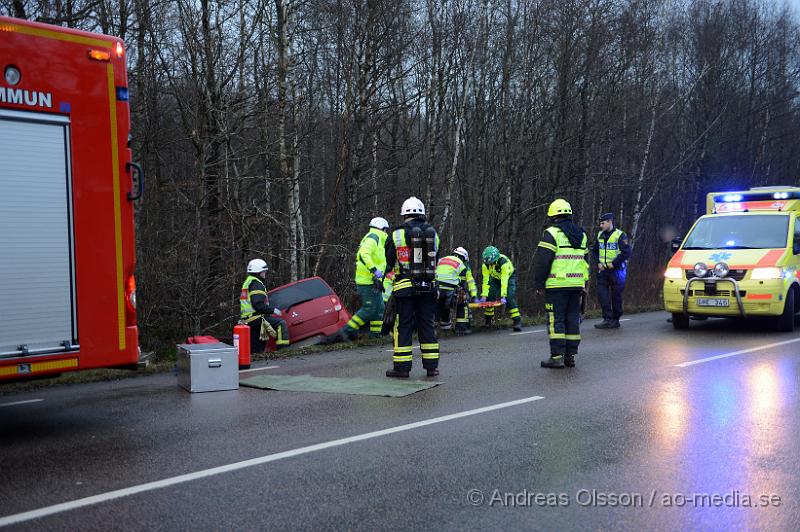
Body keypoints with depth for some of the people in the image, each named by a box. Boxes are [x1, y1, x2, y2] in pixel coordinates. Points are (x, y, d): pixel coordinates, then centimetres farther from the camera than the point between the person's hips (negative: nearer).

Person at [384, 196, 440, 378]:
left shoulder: (398, 235, -6)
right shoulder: (433, 234, 6)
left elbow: (389, 262, 3)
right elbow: (435, 261, 14)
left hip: (405, 286, -3)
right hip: (428, 287, 3)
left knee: (403, 326, 2)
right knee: (427, 325, 10)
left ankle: (402, 368, 5)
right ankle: (431, 366, 12)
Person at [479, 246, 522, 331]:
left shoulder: (503, 262, -39)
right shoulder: (486, 264, -25)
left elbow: (504, 281, -40)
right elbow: (486, 280, -22)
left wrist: (503, 296, -43)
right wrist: (484, 295, -28)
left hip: (509, 277, -4)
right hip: (496, 278, 4)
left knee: (509, 298, -22)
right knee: (490, 297, -10)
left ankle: (517, 321, -20)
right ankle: (488, 320, 7)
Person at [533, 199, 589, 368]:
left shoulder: (552, 233, -6)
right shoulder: (581, 235, 17)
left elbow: (542, 261, -10)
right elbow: (586, 260, 22)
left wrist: (538, 284, -4)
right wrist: (584, 285, 25)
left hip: (557, 285, -6)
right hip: (577, 284, 6)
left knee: (556, 320, -3)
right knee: (573, 319, 10)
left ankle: (557, 356, -5)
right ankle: (570, 356, 13)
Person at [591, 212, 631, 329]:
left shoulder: (620, 235, -8)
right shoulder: (600, 236, 12)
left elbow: (626, 252, -14)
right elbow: (594, 251, 18)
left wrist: (613, 264, -17)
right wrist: (597, 263, 1)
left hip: (616, 270, -6)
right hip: (603, 270, 6)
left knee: (616, 296, 2)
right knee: (602, 294, -5)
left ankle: (615, 320, 11)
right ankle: (607, 319, -4)